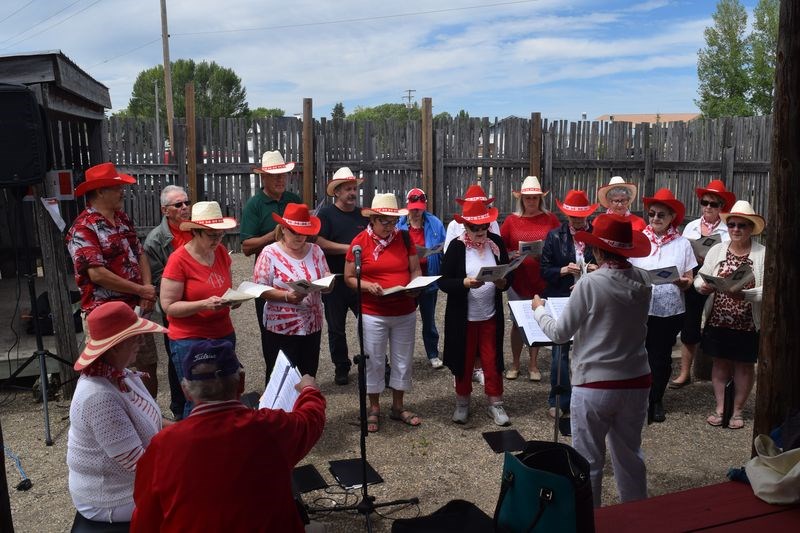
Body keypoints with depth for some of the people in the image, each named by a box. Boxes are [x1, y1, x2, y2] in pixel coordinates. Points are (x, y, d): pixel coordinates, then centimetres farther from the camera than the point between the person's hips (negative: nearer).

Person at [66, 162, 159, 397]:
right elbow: (97, 274, -22)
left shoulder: (122, 219, 11)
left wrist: (148, 287, -5)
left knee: (148, 369, 18)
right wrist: (141, 290, -15)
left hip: (136, 310, 8)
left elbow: (140, 254, 13)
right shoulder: (84, 229, -15)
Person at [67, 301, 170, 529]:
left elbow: (147, 420, 10)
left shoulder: (117, 373, -5)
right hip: (113, 500, -8)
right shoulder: (100, 397, -31)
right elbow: (140, 464, -27)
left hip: (127, 481, 8)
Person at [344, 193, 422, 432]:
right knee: (374, 361, 7)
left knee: (403, 360, 12)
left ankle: (398, 407, 29)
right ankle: (374, 409, 25)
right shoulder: (360, 242, -7)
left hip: (405, 312, 3)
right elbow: (349, 278, -3)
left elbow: (415, 270, 8)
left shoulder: (404, 238, 1)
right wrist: (368, 286, -19)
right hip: (373, 313, -3)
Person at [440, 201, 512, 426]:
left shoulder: (496, 242, 0)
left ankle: (495, 404, 24)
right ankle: (462, 403, 29)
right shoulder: (457, 247, -9)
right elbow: (443, 281, -11)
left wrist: (503, 282, -17)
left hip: (491, 315, 2)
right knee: (464, 360, 12)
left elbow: (509, 274, 4)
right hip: (463, 317, -2)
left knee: (492, 361, 8)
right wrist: (465, 283, -27)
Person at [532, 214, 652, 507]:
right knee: (630, 456, 20)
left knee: (588, 461, 9)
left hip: (595, 385, -5)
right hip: (636, 382, 6)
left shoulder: (590, 284, -17)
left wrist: (539, 309, 7)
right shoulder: (642, 281, -1)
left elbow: (559, 333, -10)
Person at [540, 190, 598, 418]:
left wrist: (598, 269, -12)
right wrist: (563, 270, -17)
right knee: (560, 351, 1)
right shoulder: (555, 236, 3)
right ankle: (559, 401, 12)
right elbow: (544, 271, 1)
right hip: (561, 301, 0)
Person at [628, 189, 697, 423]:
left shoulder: (682, 244, 3)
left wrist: (682, 282, -17)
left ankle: (656, 400, 28)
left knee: (662, 357, 11)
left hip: (670, 310, 1)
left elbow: (689, 280, 5)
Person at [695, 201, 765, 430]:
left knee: (744, 366, 11)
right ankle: (720, 408, 24)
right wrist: (702, 286, -19)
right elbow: (701, 277, 3)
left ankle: (737, 411, 25)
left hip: (748, 323, -2)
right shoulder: (717, 250, 3)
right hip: (718, 320, 2)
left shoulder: (764, 254, -6)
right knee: (720, 362, 11)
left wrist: (744, 294, -29)